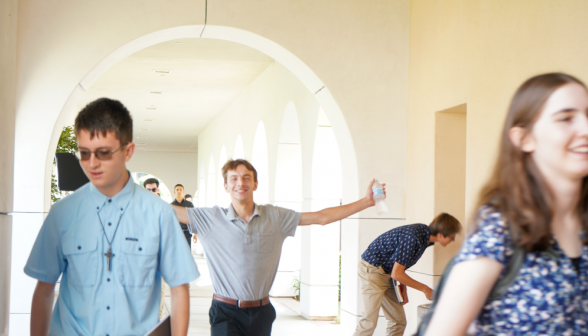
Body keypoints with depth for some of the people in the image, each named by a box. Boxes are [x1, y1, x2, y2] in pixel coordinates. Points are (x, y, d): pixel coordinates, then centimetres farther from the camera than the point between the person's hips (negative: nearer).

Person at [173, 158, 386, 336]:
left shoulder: (275, 217, 6)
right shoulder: (211, 218, 0)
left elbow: (322, 217, 7)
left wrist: (366, 201, 4)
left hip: (261, 312, 3)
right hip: (226, 313, -3)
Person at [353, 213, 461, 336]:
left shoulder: (424, 232, 0)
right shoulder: (413, 238, -28)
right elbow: (396, 274, -24)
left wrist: (403, 287, 5)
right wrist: (425, 289, -14)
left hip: (387, 274, 9)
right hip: (372, 270, -9)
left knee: (399, 321, 6)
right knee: (370, 322, -12)